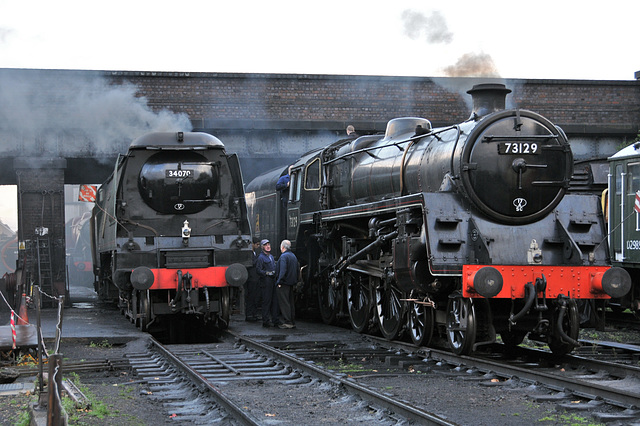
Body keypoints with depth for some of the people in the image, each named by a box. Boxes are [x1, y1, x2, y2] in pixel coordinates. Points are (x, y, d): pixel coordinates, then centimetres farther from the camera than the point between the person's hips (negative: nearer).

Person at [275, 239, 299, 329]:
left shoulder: (283, 256, -14)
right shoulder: (293, 256, 15)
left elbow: (283, 270, -22)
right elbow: (297, 270, 19)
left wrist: (279, 282, -19)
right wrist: (295, 280, 21)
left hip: (284, 284, -9)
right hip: (291, 283, 9)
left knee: (284, 303, -7)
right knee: (291, 303, 12)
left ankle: (287, 322, -9)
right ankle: (292, 322, 15)